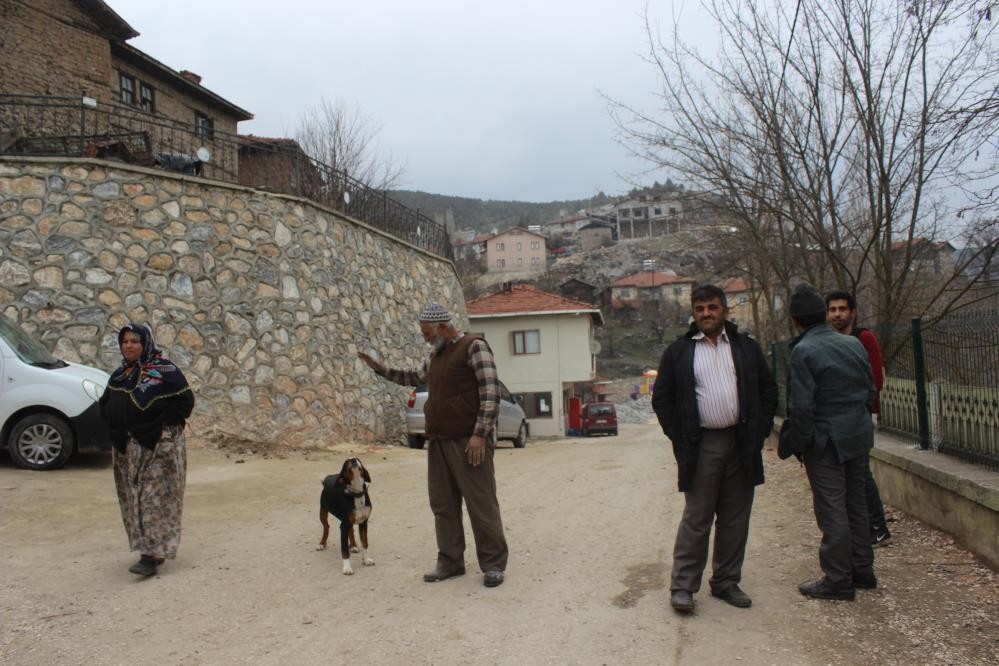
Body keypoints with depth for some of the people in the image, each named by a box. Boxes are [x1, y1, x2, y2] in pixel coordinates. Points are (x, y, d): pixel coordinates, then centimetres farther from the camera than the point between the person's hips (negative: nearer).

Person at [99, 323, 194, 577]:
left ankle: (153, 555, -6)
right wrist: (115, 426, 6)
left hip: (158, 448, -7)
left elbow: (186, 400, -10)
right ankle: (146, 546, 22)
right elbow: (105, 406, 23)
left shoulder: (163, 370, -8)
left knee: (155, 499, -7)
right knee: (132, 499, 10)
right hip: (127, 449, 7)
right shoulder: (120, 374, 12)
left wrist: (164, 424, -12)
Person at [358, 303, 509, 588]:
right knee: (443, 505, 9)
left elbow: (490, 393, -15)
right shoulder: (436, 355, 17)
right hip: (439, 441, 8)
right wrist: (379, 368, 27)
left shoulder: (474, 346, -8)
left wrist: (480, 435, -20)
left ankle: (493, 564, 6)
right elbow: (415, 378, 35)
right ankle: (450, 561, 19)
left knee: (482, 504, -3)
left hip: (469, 441, -8)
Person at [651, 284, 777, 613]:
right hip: (701, 447, -3)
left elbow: (768, 389, 13)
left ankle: (726, 582, 21)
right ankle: (683, 585, 6)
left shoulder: (747, 347, 9)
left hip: (741, 444, 3)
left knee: (735, 519, 9)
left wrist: (759, 431, 3)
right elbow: (661, 397, 4)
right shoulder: (678, 352, 3)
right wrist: (679, 438, -3)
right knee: (696, 518, -2)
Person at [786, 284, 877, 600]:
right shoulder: (854, 344, 6)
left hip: (826, 442, -7)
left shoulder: (803, 351, -16)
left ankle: (838, 580, 8)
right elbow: (871, 391, 12)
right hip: (859, 437, 7)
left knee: (832, 510, 1)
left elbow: (801, 406, -19)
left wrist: (799, 443, -8)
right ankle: (862, 571, 28)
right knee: (856, 503, 17)